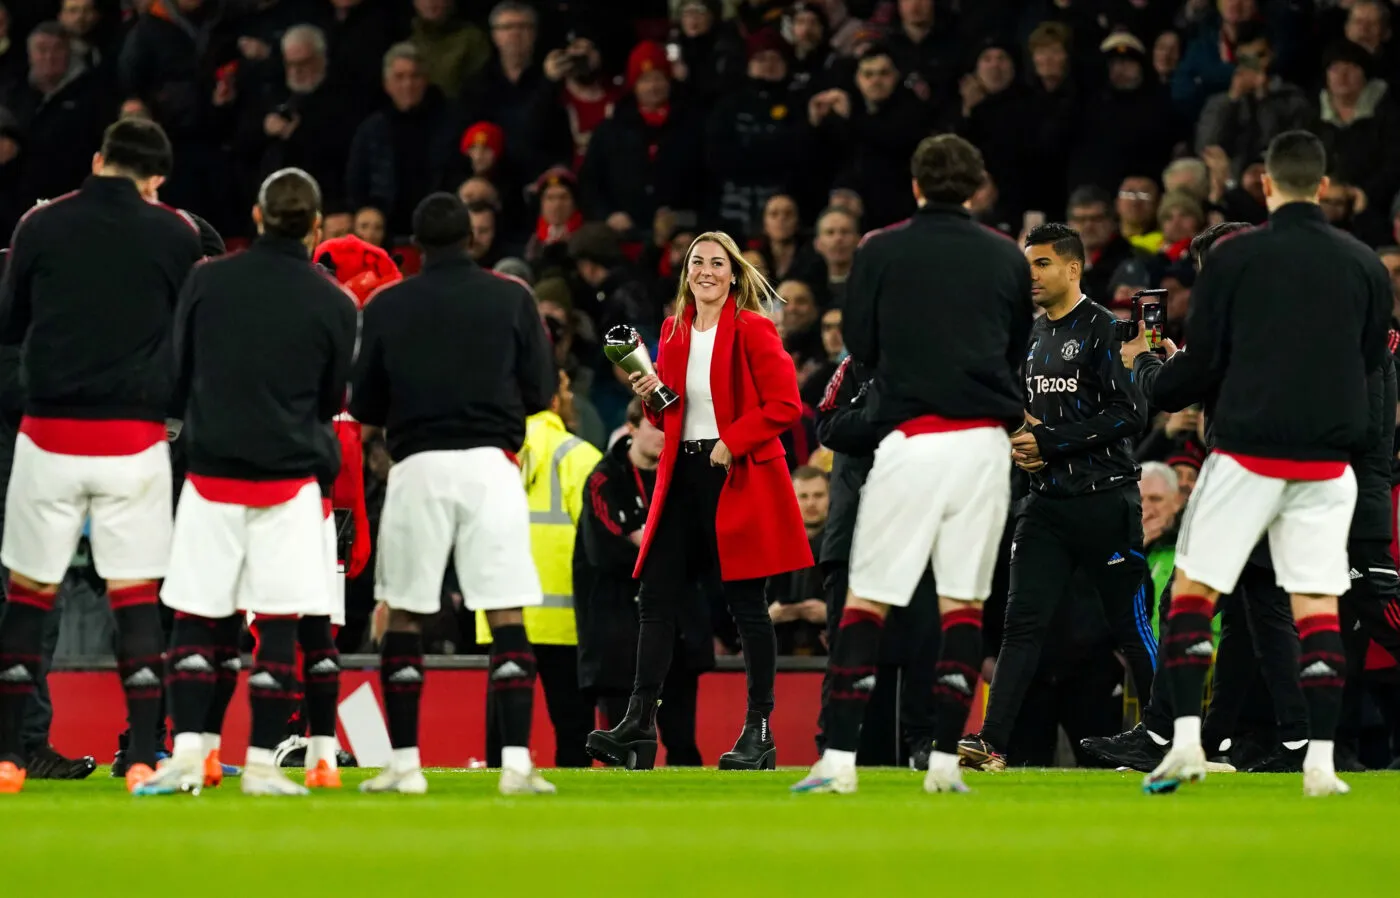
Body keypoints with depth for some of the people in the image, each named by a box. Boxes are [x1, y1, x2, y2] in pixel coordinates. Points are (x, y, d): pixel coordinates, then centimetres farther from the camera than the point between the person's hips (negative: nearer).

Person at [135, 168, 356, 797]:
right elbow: (332, 401, 8)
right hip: (289, 478, -1)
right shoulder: (332, 304, -3)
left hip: (211, 473, 1)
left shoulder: (207, 282, -1)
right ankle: (261, 762, 1)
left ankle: (187, 752, -5)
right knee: (280, 623, 3)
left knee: (194, 619, 5)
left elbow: (177, 375, 7)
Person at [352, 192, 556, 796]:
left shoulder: (387, 307, 3)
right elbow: (542, 391, 5)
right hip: (491, 463, 0)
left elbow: (365, 409, 6)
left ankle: (404, 764, 7)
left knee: (403, 617, 10)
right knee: (507, 618, -1)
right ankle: (516, 764, -10)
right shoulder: (511, 299, 2)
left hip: (417, 467, 0)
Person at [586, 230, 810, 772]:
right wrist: (652, 397, 0)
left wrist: (733, 442, -18)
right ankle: (639, 726, 4)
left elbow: (785, 405, -12)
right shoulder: (674, 331, 12)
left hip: (738, 480, -6)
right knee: (656, 597, 2)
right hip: (684, 478, 6)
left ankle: (759, 733, 3)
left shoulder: (752, 330, -6)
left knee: (746, 603, -2)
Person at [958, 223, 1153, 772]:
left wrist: (1052, 442, -16)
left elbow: (1130, 414, -17)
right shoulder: (1033, 337, 15)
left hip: (1104, 500, -7)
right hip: (1047, 500, 7)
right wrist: (1021, 444, 5)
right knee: (1023, 623, -3)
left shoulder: (1102, 329, -9)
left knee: (1129, 626, 1)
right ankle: (992, 742, -11)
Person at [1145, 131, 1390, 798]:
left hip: (1248, 449, -2)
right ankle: (1321, 761, -2)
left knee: (1191, 589, 7)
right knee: (1318, 607, 5)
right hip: (1327, 460, 2)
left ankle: (1186, 742, -4)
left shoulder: (1234, 257, -5)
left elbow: (1201, 355, -1)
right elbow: (1372, 359, 13)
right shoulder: (1364, 265, 4)